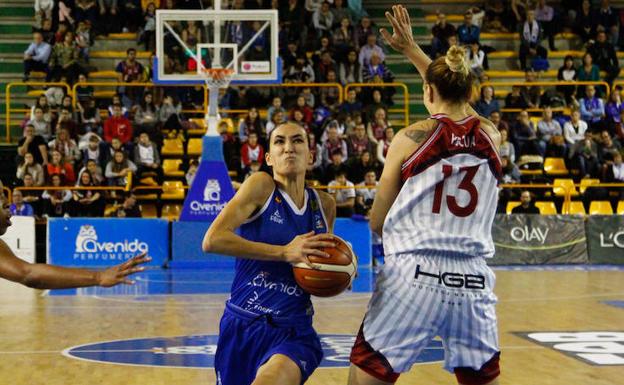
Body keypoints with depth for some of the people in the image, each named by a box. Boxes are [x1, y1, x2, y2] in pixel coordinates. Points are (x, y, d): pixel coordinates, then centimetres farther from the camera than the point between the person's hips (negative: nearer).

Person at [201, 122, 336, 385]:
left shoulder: (324, 205, 7)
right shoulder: (261, 185, -6)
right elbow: (212, 241, -18)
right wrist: (284, 252, -21)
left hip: (294, 331, 1)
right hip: (243, 325, -1)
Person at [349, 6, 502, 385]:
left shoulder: (411, 137, -1)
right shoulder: (490, 134, 8)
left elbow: (377, 222, 6)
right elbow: (457, 99, 32)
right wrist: (412, 49, 38)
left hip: (414, 275, -3)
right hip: (473, 280, 4)